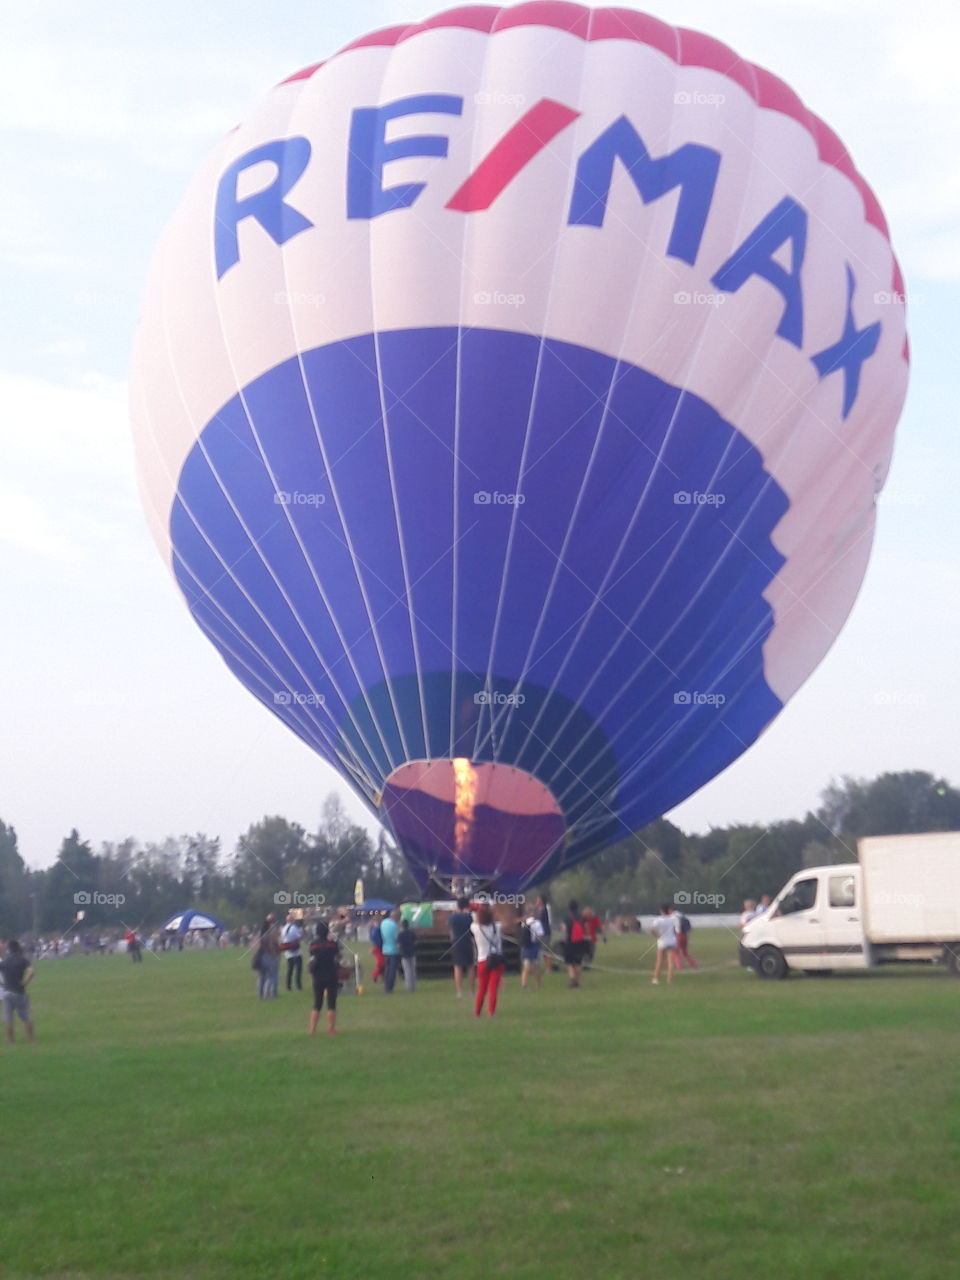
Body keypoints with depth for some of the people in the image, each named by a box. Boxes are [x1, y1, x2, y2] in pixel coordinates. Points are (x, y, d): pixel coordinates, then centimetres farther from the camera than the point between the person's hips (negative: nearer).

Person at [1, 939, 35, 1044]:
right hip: (20, 992, -1)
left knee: (8, 1019, 8)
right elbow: (31, 972, -21)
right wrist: (25, 983, -9)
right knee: (26, 1017, 8)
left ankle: (10, 1041, 8)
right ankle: (31, 1040, 10)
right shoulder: (23, 960, -5)